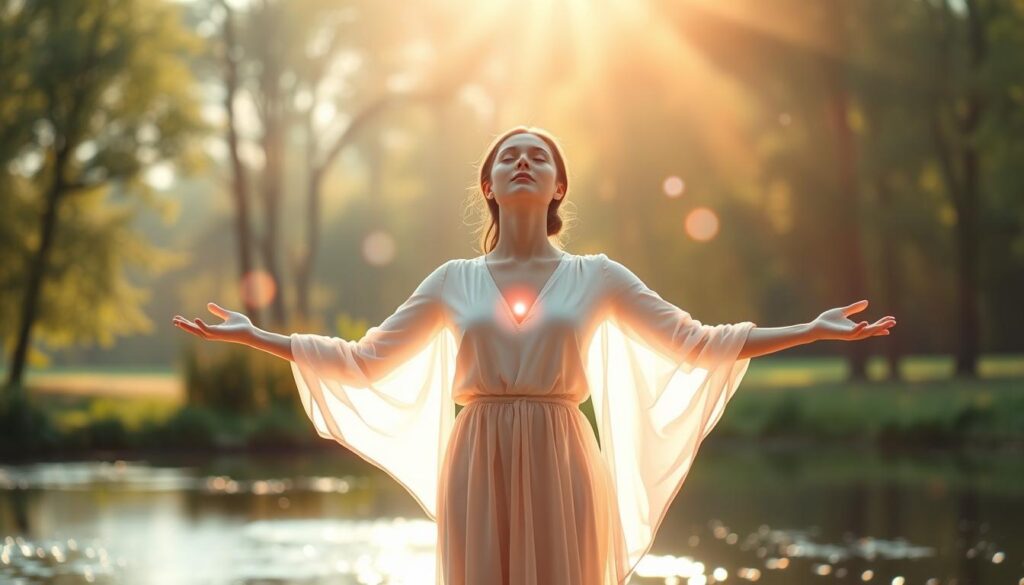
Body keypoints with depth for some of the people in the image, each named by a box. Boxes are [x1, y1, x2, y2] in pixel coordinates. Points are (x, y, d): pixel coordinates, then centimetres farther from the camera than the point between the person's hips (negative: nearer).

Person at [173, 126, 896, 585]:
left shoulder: (598, 275, 9)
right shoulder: (453, 281, 11)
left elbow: (697, 342, 8)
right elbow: (365, 360, 14)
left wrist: (815, 330, 1)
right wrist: (255, 335, 9)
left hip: (561, 466, -1)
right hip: (478, 467, 1)